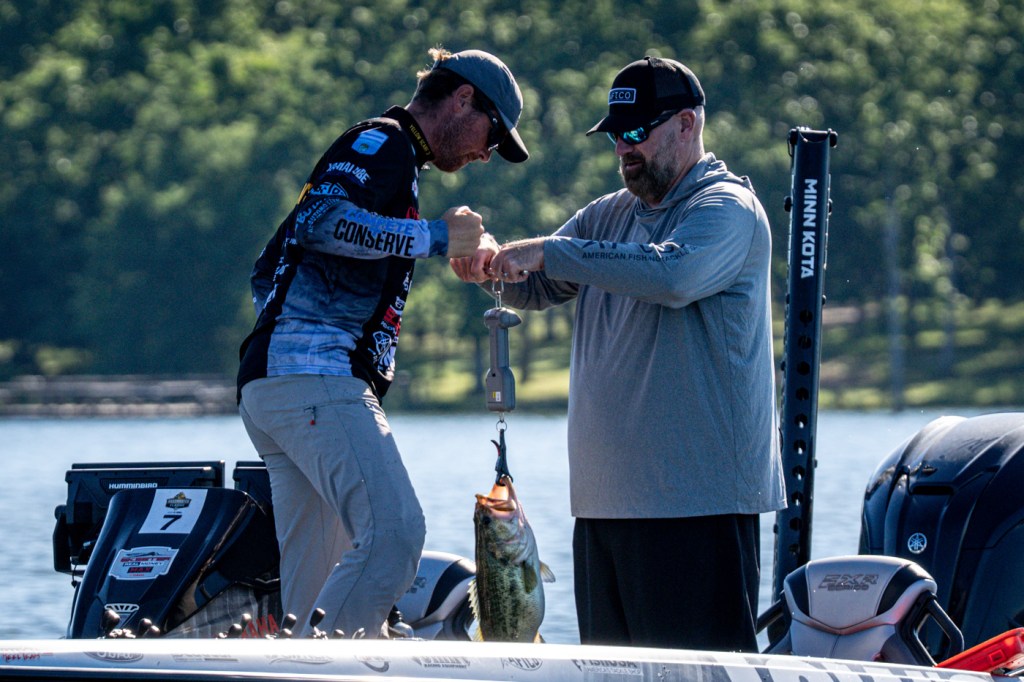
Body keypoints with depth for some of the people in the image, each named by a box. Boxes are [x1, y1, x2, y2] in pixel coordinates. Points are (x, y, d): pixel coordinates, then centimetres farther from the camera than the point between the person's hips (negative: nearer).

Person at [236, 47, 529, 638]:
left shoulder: (394, 160, 30)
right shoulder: (381, 142, -1)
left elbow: (269, 272, 34)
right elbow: (319, 221, -21)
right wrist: (436, 236, -17)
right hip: (315, 375, -11)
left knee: (310, 579, 4)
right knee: (395, 532, -22)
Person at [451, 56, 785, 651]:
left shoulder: (727, 210, -6)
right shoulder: (609, 216, 20)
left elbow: (674, 274, -25)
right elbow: (537, 290, 16)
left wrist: (549, 252, -24)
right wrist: (488, 265, -8)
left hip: (699, 497, -8)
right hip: (605, 495, 8)